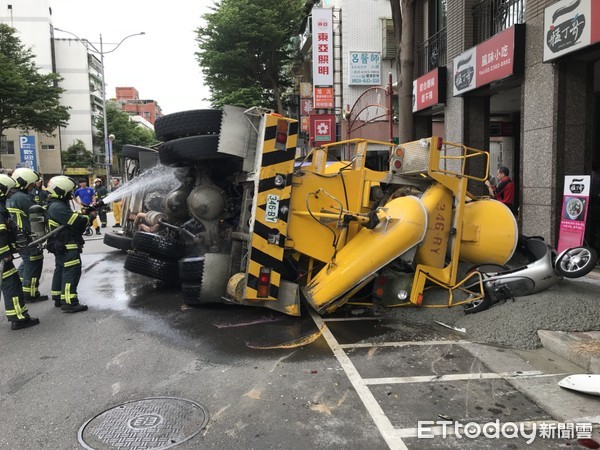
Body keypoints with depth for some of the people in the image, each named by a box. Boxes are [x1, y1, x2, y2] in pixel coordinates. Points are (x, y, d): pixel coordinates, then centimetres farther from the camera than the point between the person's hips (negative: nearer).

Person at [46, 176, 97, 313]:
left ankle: (59, 298, 28)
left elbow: (71, 218, 17)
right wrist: (90, 216, -8)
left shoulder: (56, 205, 15)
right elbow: (76, 221, -25)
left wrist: (83, 214, 2)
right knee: (72, 272, -10)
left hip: (61, 246, 11)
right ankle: (69, 303, -10)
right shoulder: (58, 207, -20)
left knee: (61, 270, 18)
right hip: (67, 247, -11)